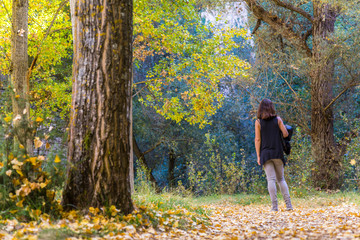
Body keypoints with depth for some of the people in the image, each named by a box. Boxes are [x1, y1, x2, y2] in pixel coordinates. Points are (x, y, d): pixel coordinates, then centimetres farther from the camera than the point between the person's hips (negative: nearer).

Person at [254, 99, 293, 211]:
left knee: (271, 179, -3)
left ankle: (274, 206, -10)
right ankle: (288, 204, 4)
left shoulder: (258, 122, 0)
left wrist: (258, 156, 0)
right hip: (278, 152, 1)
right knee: (281, 179, 12)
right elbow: (285, 134, 0)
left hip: (265, 153, -1)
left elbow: (257, 139, -2)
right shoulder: (277, 119, 3)